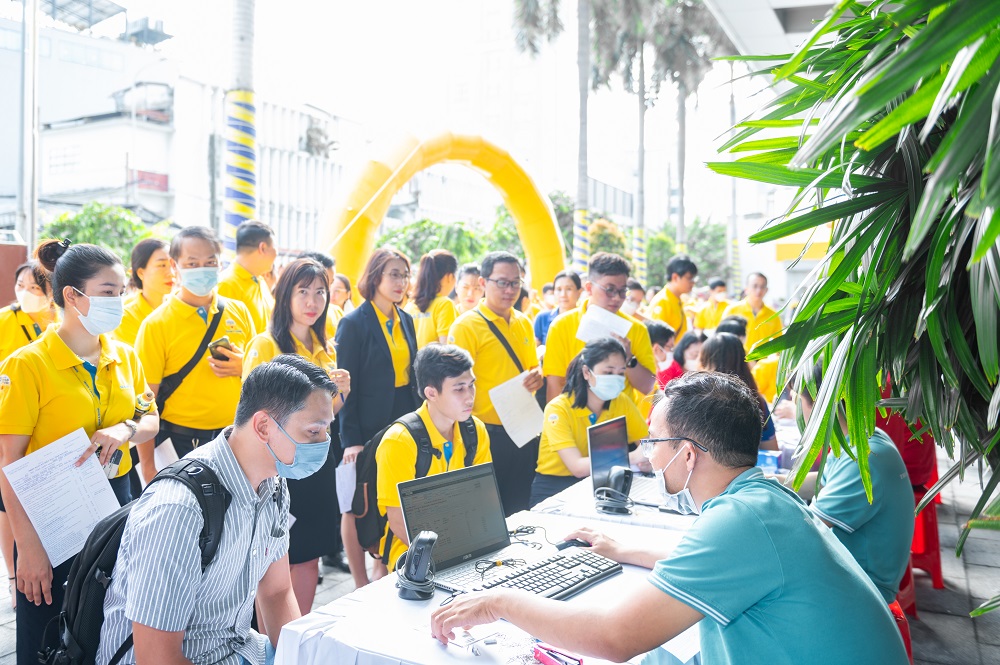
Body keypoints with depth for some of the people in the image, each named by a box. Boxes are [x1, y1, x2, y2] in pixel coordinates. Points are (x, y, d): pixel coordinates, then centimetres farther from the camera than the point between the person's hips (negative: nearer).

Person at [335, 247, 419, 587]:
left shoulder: (405, 321, 9)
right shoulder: (354, 323, -10)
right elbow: (345, 385, -12)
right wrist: (350, 439, -16)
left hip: (402, 423, 6)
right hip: (367, 427, -6)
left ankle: (384, 570, 28)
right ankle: (361, 583, 17)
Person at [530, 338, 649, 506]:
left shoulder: (622, 402, -3)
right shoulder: (558, 409, -18)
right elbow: (577, 467, -28)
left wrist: (645, 458, -28)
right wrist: (632, 457, -36)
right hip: (553, 490, -5)